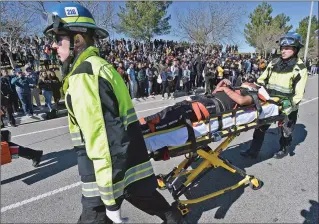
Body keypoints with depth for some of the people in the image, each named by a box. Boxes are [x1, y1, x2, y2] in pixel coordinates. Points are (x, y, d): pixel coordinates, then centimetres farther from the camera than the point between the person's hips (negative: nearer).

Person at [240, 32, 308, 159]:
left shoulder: (300, 68, -11)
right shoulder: (274, 63, 3)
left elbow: (298, 93, -15)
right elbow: (262, 80, 9)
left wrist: (290, 105, -26)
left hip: (287, 107, -4)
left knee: (286, 131, 16)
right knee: (260, 127, 7)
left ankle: (284, 150, 40)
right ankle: (253, 150, 18)